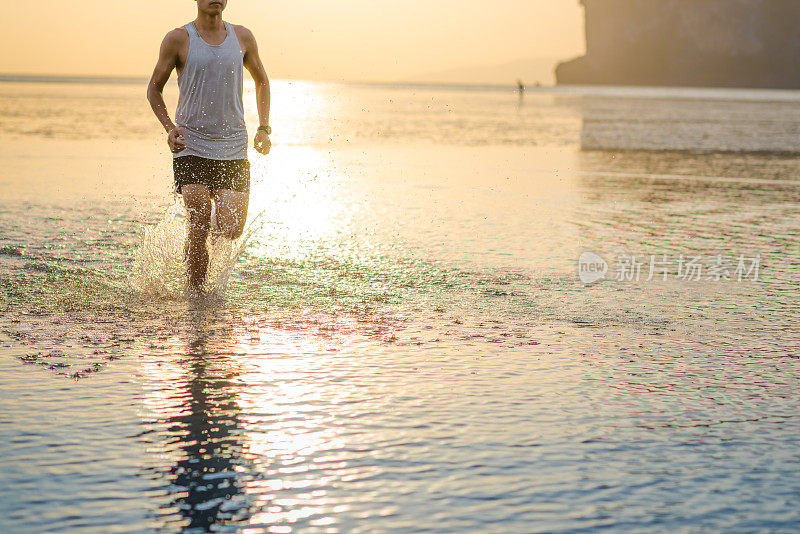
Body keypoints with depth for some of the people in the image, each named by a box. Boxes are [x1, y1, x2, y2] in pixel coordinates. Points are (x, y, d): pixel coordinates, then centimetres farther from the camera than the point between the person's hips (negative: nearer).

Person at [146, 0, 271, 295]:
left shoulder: (242, 37, 6)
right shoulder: (179, 39, -2)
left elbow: (261, 81, 22)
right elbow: (154, 88, 7)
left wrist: (264, 129, 11)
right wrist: (169, 127, -9)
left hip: (233, 149, 2)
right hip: (191, 148, -2)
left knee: (231, 230, -7)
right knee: (199, 228, -11)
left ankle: (213, 224, 29)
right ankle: (195, 293, 8)